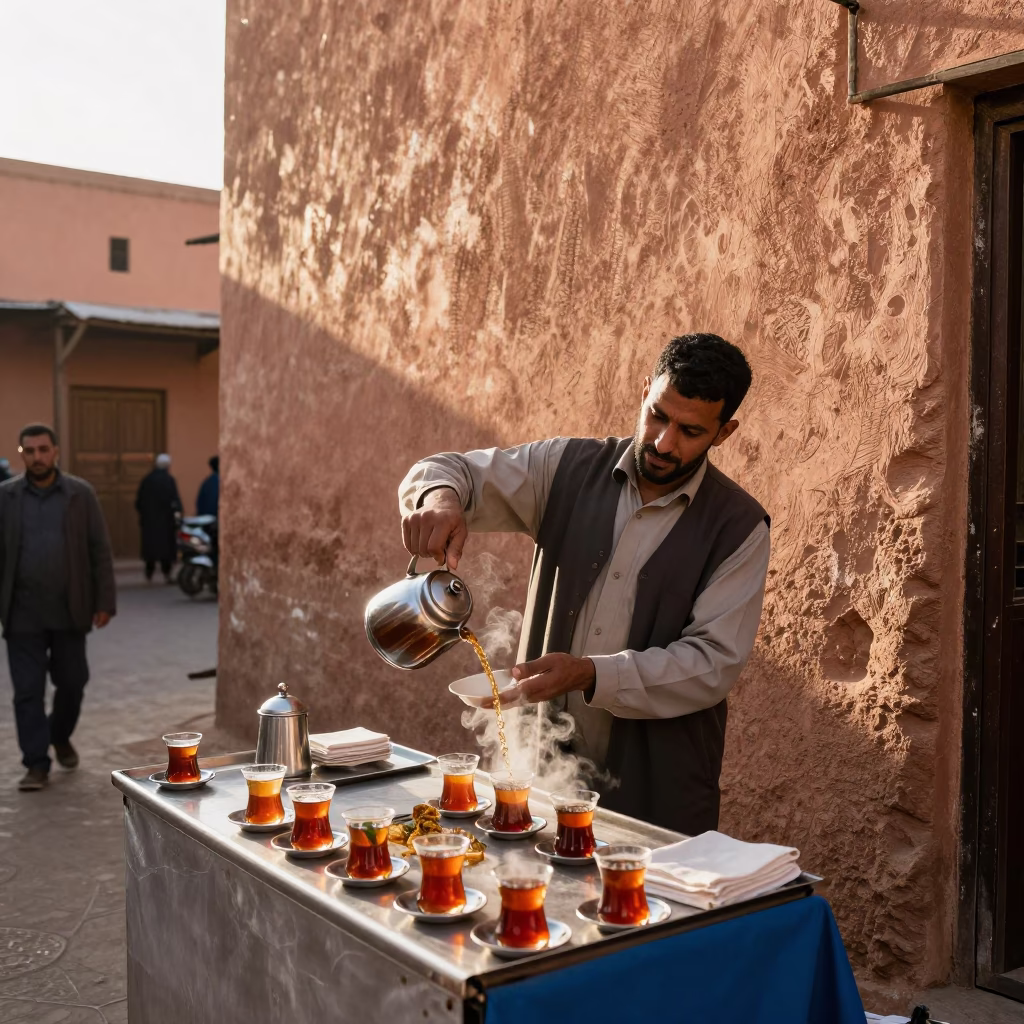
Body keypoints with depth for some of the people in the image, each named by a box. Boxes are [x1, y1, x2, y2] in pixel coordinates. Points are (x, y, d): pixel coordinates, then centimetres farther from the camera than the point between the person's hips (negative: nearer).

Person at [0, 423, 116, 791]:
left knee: (72, 682, 11)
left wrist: (104, 602, -4)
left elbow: (100, 551, 1)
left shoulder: (81, 494, 0)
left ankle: (60, 737, 37)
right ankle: (37, 764, 8)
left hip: (69, 609, 0)